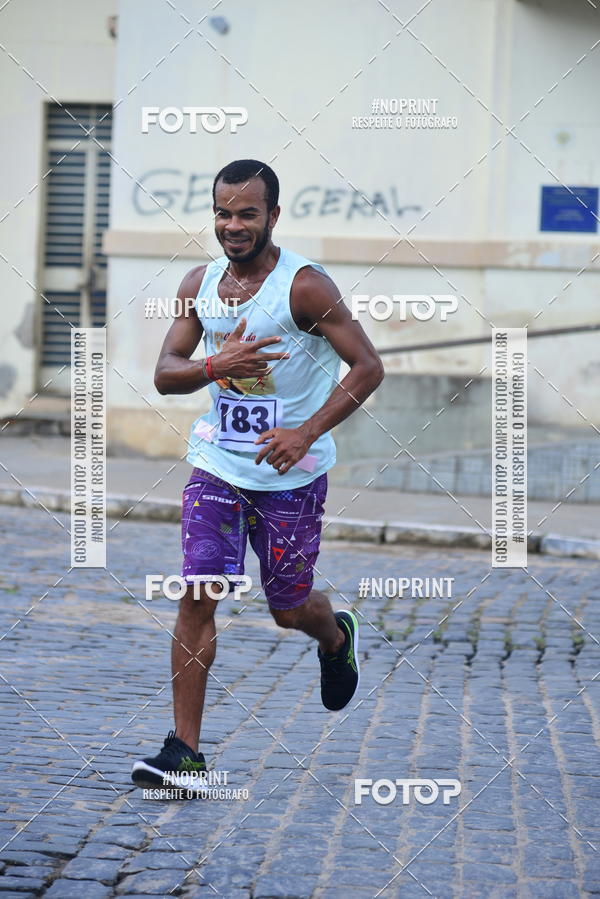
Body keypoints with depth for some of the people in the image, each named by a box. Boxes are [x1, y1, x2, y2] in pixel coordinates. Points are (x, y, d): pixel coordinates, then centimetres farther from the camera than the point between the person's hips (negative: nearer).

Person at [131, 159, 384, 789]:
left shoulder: (304, 285, -15)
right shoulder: (200, 283, 2)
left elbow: (368, 367, -14)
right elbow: (165, 374, 2)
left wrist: (306, 433, -24)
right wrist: (217, 365, -21)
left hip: (292, 475, -3)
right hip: (217, 462, 4)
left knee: (289, 608, 9)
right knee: (198, 593, -9)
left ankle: (337, 638, 47)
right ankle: (184, 750, -6)